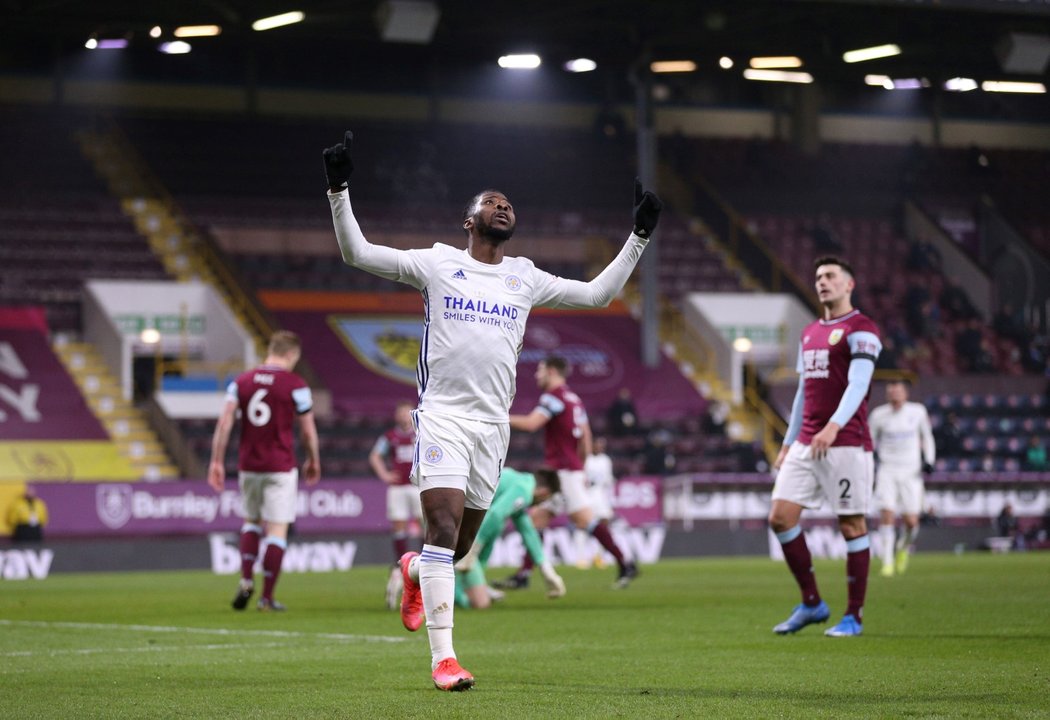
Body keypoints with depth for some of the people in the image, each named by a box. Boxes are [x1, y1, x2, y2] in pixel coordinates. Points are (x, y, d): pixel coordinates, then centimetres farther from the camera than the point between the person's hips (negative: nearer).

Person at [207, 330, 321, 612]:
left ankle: (246, 580, 5)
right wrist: (313, 461, 15)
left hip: (248, 467, 4)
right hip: (281, 468, -4)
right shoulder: (295, 385, -7)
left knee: (251, 522, 22)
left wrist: (217, 462, 2)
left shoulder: (241, 382, 4)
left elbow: (224, 423, -2)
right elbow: (308, 431, -2)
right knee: (277, 529, 2)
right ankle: (267, 597, 0)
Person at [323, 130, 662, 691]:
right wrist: (340, 190, -7)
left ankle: (415, 570, 46)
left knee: (460, 545, 9)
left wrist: (638, 237, 16)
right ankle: (443, 656, -16)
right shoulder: (438, 263, 4)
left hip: (493, 424, 4)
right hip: (442, 415, -4)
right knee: (443, 527, -17)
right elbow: (357, 252, 4)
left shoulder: (525, 278, 14)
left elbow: (596, 293, 20)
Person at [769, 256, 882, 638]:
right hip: (805, 445, 8)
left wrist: (833, 426, -32)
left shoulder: (861, 330, -5)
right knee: (780, 517, -1)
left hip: (846, 445, -7)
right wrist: (788, 442, 22)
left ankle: (854, 616, 5)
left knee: (852, 526, -3)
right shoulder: (810, 333, 19)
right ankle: (811, 603, 10)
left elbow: (858, 383, -18)